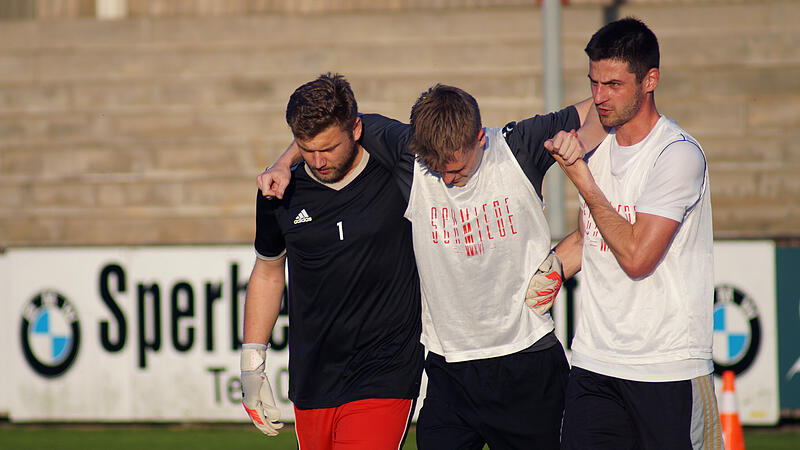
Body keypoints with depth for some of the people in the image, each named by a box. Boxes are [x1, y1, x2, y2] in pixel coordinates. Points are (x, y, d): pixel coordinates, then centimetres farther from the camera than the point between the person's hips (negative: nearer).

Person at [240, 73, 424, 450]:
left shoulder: (398, 175, -7)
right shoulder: (282, 193, 2)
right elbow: (268, 271, 17)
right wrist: (252, 365, 16)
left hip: (384, 377, -4)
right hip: (312, 383, 4)